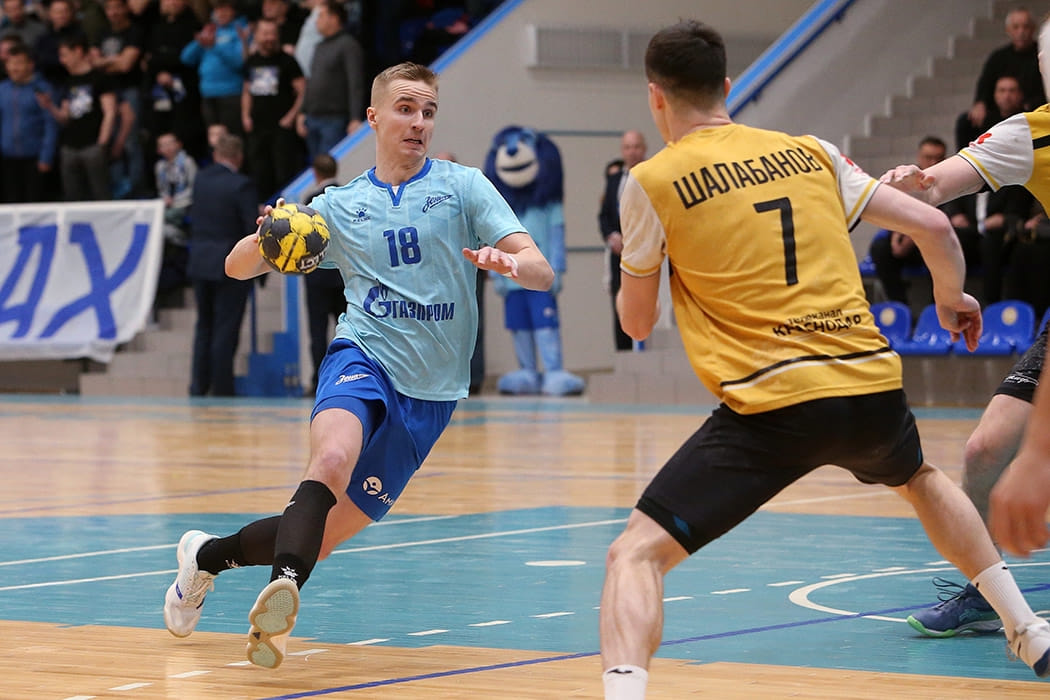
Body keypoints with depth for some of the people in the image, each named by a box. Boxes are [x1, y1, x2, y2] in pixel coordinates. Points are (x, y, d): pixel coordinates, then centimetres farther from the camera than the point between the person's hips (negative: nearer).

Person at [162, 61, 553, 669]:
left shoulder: (463, 185, 5)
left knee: (325, 535, 3)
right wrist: (267, 240, -12)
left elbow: (541, 271, -4)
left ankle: (209, 555, 26)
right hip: (363, 355, -1)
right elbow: (238, 267, 13)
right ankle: (284, 585, -49)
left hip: (431, 390, 1)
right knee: (334, 456, -36)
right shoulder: (339, 206, 11)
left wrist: (506, 262, -29)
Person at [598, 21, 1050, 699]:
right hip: (873, 387, 5)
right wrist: (951, 299, 35)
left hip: (771, 406, -5)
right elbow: (934, 226, 15)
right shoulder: (813, 153, 13)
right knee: (921, 479, 38)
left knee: (637, 553, -4)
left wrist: (638, 265, 36)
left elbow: (637, 321, 14)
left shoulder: (651, 183, 3)